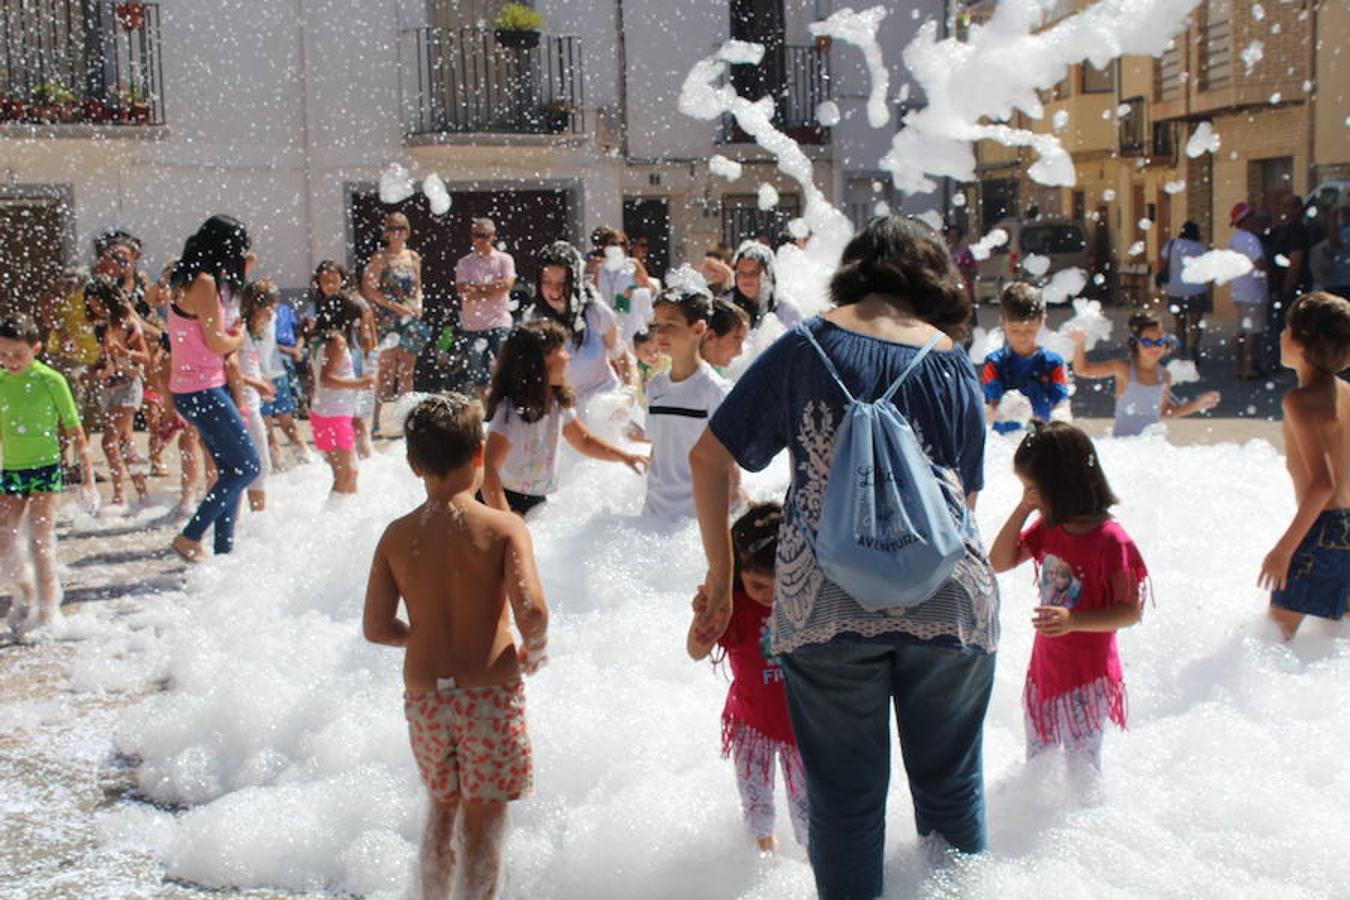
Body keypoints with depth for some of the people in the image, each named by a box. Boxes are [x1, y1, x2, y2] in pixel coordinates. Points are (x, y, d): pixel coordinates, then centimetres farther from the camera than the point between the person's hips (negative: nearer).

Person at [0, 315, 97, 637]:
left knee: (40, 543, -7)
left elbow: (74, 430, -5)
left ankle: (48, 612, 3)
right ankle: (27, 595, 29)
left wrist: (88, 475, -5)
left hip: (44, 469, -5)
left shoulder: (50, 381, -9)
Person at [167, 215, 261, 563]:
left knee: (231, 470, 14)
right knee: (247, 466, -7)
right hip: (202, 390, -10)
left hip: (193, 389, 10)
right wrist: (239, 339, 1)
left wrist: (240, 270, 22)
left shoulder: (192, 279, 13)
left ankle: (223, 549, 18)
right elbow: (215, 341, -18)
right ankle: (190, 537, -4)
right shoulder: (204, 282, -16)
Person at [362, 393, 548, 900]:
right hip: (490, 690, -3)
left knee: (443, 809, 23)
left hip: (424, 695, 4)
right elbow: (531, 612, -22)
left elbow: (376, 627, 0)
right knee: (484, 820, 9)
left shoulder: (398, 536, -1)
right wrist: (533, 653, -1)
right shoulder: (503, 528, -11)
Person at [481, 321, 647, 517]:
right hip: (505, 501, -8)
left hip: (537, 501, 8)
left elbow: (584, 441, 19)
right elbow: (489, 469, -32)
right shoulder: (512, 411, -26)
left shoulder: (558, 403, 1)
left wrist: (624, 456, 7)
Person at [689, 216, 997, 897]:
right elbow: (968, 492, 13)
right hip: (947, 596, 1)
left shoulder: (807, 345, 7)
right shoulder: (952, 360, 10)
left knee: (844, 795, 12)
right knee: (951, 784, 18)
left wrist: (720, 575, 11)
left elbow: (708, 457, 5)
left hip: (825, 602, -1)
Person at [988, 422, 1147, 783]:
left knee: (1082, 773, 1)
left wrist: (1073, 621, -32)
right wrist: (1021, 511, -5)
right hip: (1045, 668, 8)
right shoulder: (1048, 528, 3)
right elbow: (999, 562, 5)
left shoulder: (1110, 540, -20)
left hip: (1088, 675, -7)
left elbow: (1131, 610, -19)